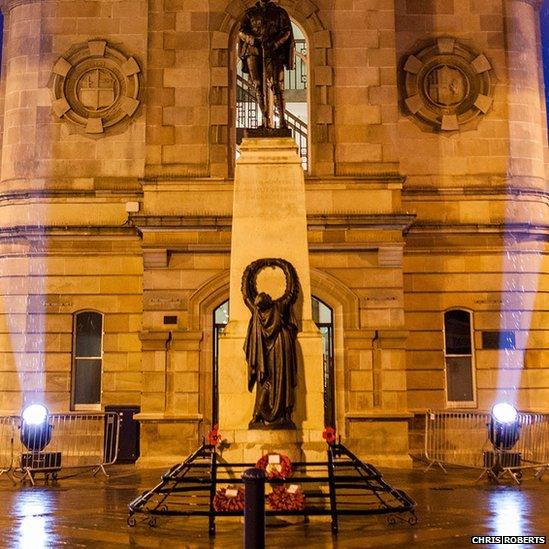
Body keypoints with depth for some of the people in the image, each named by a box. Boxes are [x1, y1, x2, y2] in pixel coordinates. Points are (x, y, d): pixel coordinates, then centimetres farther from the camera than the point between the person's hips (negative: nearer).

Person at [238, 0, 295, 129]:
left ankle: (282, 120, -15)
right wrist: (253, 39, -13)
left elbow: (286, 31, 2)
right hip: (254, 51, 2)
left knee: (277, 85, -12)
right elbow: (241, 31, 8)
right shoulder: (250, 13, 17)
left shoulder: (280, 12, 14)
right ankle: (266, 120, -3)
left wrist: (275, 43, -15)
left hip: (273, 52, -2)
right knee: (258, 86, -5)